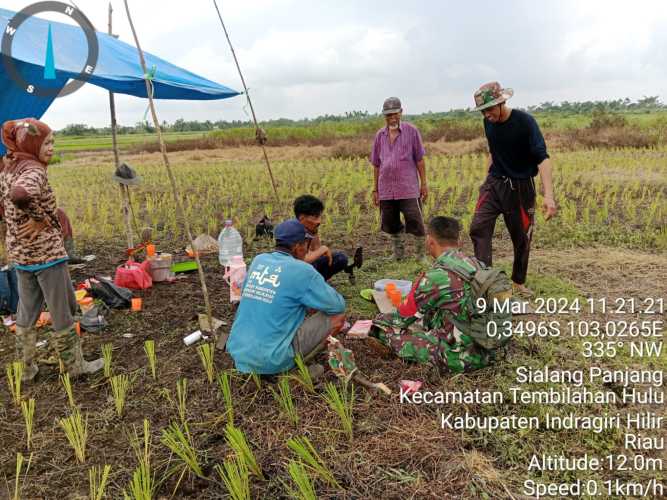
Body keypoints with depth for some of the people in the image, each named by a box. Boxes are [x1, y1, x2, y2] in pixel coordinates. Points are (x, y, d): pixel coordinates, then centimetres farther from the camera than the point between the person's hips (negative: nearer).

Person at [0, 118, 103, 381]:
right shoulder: (34, 169, -18)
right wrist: (41, 219, -24)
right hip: (46, 251, -8)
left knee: (26, 311, 18)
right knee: (62, 310, 5)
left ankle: (27, 368, 29)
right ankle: (75, 365, 17)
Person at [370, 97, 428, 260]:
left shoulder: (411, 131, 1)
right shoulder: (380, 135, 10)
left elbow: (419, 160, 1)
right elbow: (376, 165, 14)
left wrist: (424, 183, -1)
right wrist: (375, 189, 14)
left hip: (408, 189, -4)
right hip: (386, 190, 4)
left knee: (415, 223, -5)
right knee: (390, 225, 10)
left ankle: (421, 255, 12)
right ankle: (398, 255, 28)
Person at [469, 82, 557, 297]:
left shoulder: (525, 121, -18)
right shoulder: (488, 123, -2)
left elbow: (542, 158, -25)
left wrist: (549, 195, -36)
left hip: (521, 187, -4)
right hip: (494, 183, 4)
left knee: (521, 237, 7)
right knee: (478, 228, -16)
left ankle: (519, 282, 26)